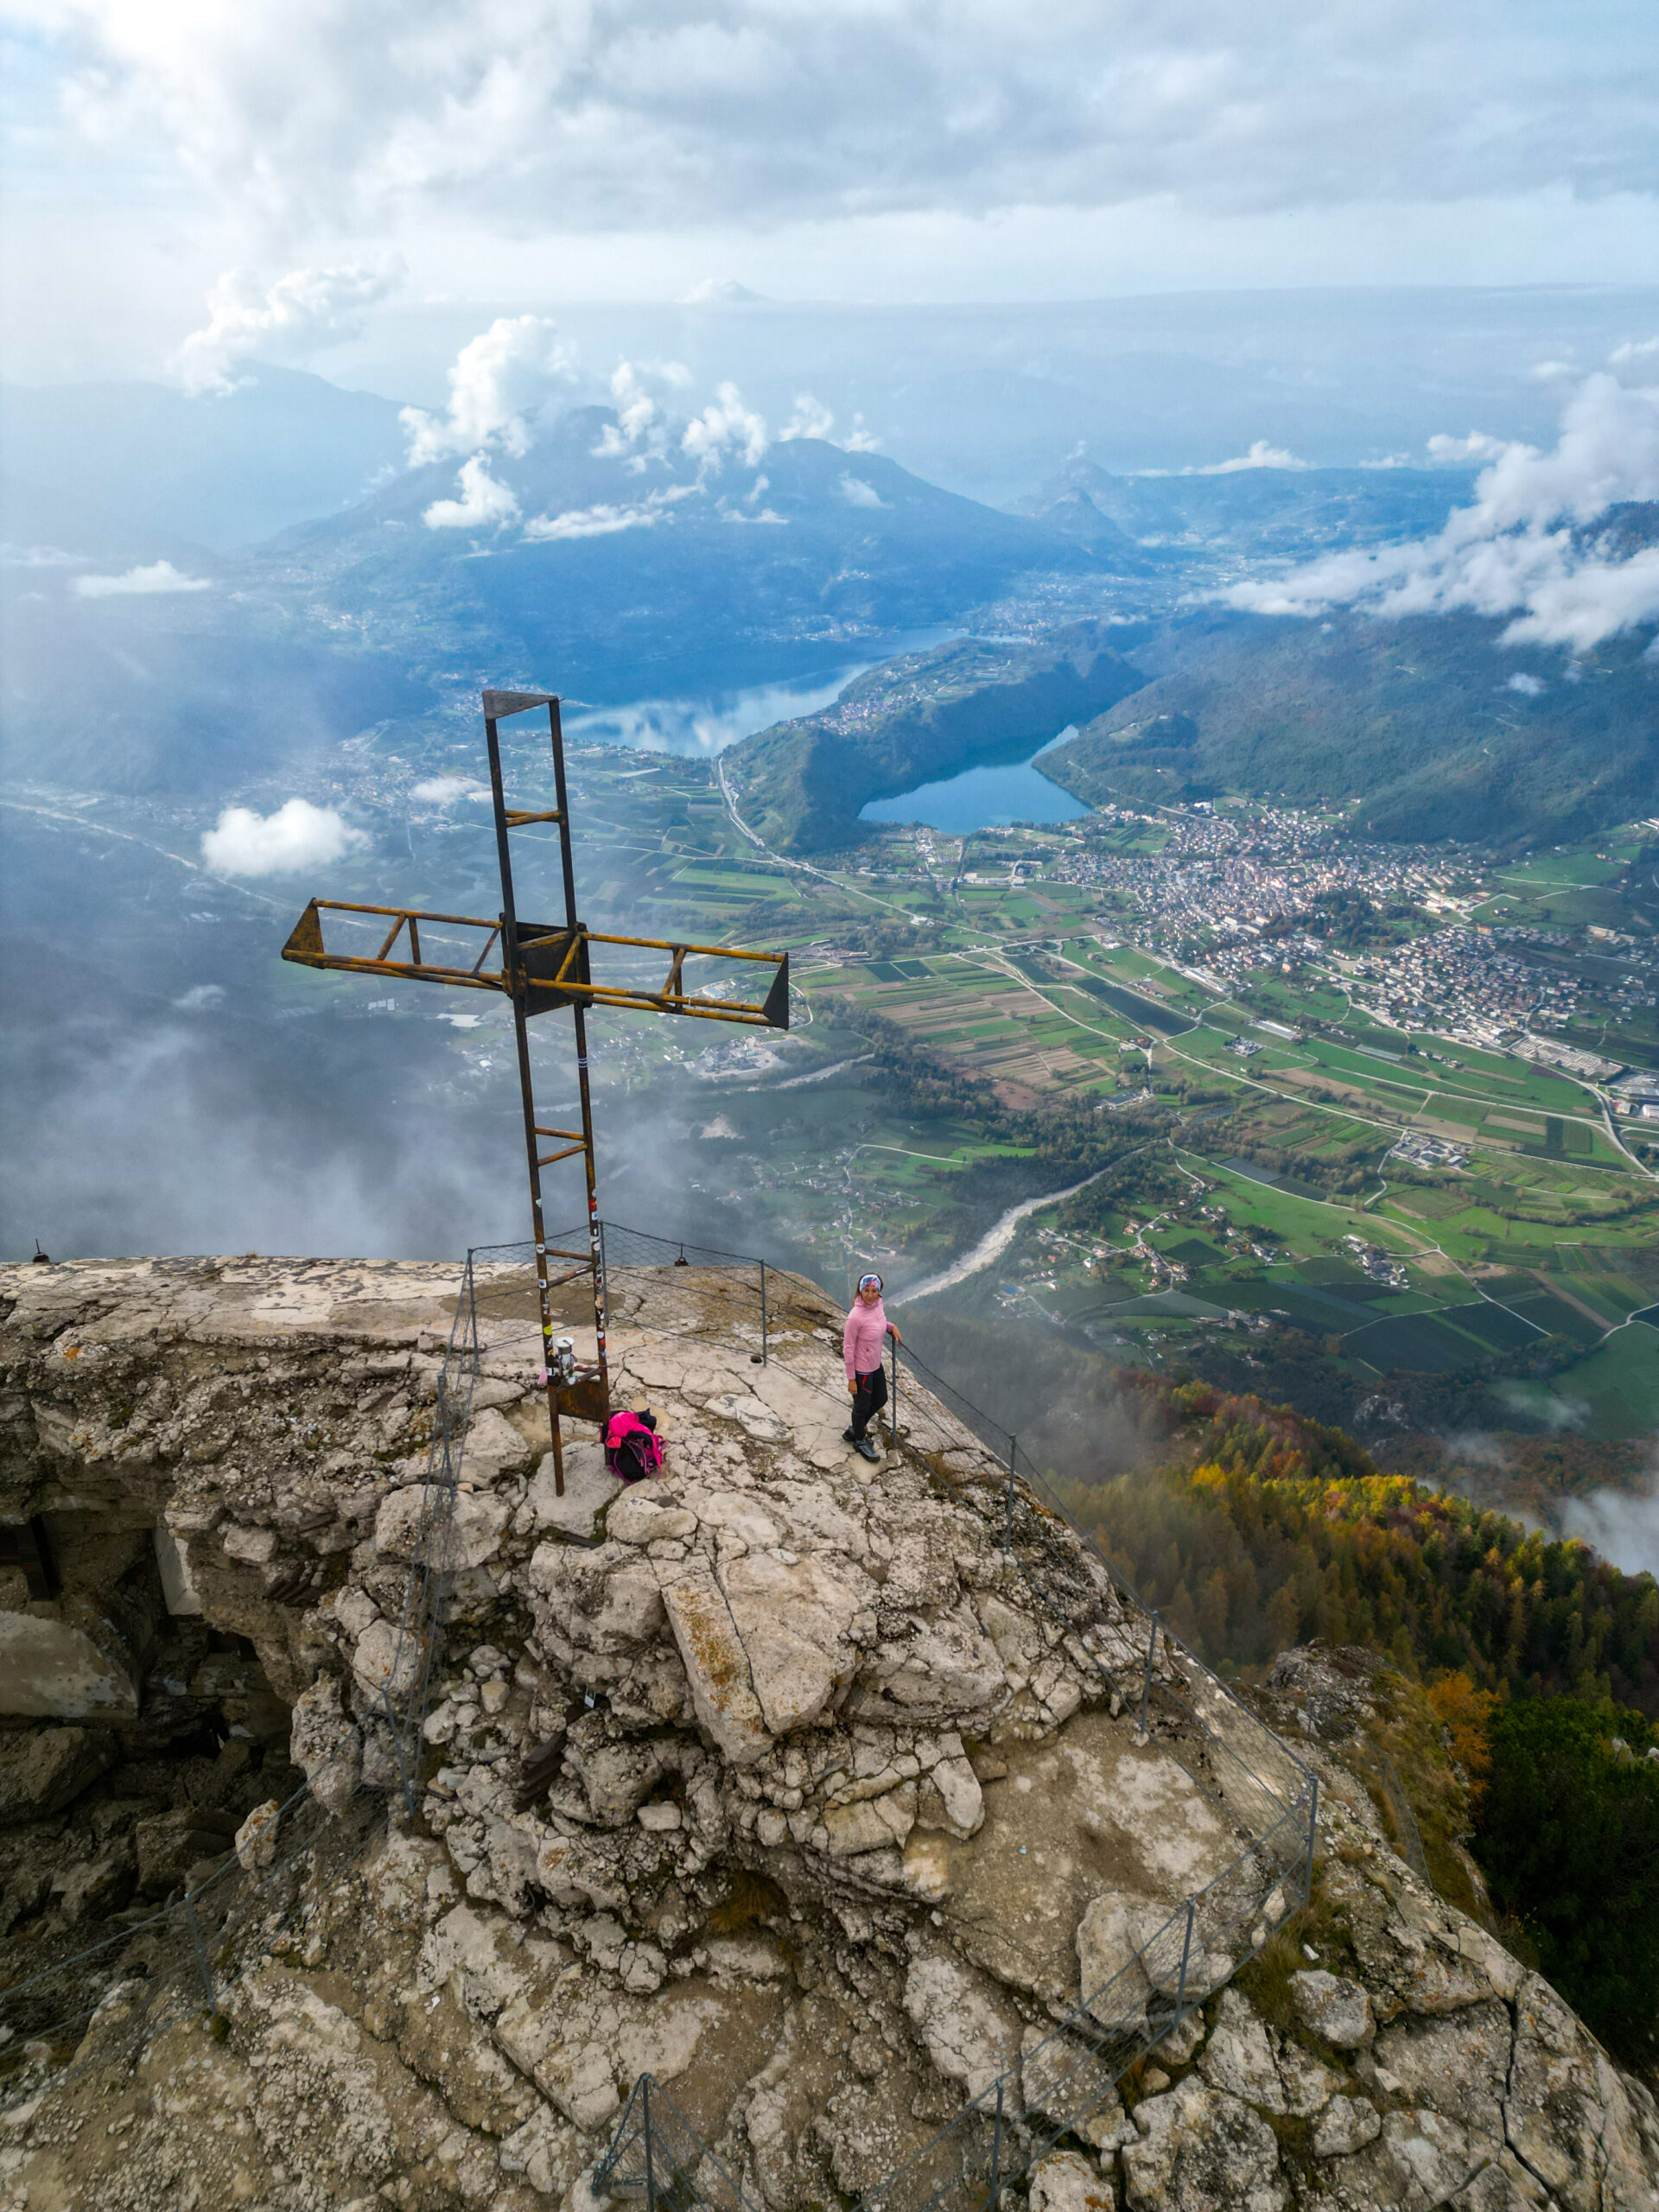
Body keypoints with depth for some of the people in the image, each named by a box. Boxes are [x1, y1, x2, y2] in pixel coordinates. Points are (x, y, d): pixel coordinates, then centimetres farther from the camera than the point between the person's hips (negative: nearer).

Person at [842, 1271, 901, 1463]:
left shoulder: (878, 1304, -9)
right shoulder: (855, 1317, -31)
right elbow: (848, 1349, -22)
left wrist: (891, 1326, -5)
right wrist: (851, 1379, -16)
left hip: (876, 1365, 8)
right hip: (861, 1371, -8)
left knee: (880, 1400, 26)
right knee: (862, 1407, 14)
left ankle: (854, 1431, 49)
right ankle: (860, 1442, 42)